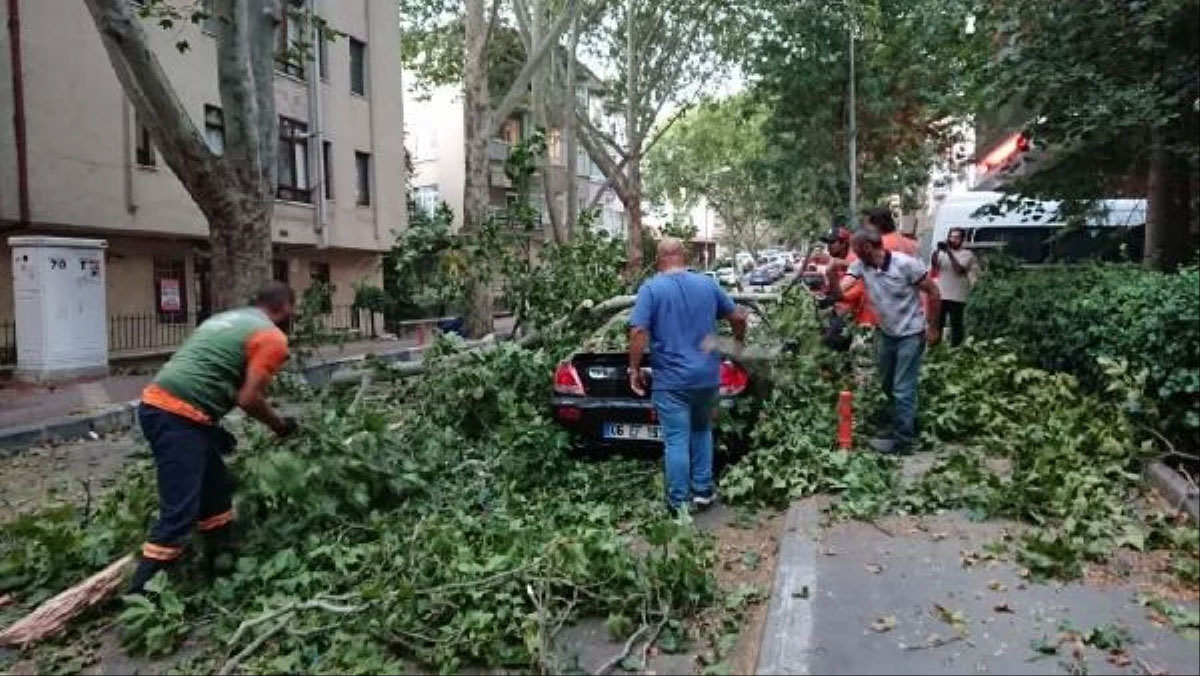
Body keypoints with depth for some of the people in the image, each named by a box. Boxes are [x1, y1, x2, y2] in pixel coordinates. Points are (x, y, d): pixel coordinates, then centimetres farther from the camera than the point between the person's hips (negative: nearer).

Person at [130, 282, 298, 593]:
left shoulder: (227, 319, 24)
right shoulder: (272, 337, -4)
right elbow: (249, 399, -10)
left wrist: (214, 427, 25)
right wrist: (279, 424, 8)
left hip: (160, 404, 10)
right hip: (178, 415, -10)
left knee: (216, 489, 21)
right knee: (179, 512, -8)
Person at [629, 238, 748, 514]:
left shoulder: (651, 288, -8)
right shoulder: (707, 284, 5)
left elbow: (638, 332, -16)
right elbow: (738, 317, 12)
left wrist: (634, 369, -6)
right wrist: (738, 341, 30)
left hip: (671, 380, -4)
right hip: (707, 376, 4)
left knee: (676, 441, 2)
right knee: (702, 431, 23)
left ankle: (679, 503, 9)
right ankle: (703, 490, 26)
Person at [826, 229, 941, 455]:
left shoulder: (906, 264, -23)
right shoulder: (860, 266, -10)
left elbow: (933, 292, -13)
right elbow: (838, 293, -20)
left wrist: (933, 326, -10)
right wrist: (832, 275, -40)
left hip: (911, 334, -6)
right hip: (884, 332, 6)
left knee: (902, 390, -3)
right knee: (887, 385, 20)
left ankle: (902, 440, 11)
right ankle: (907, 424, 42)